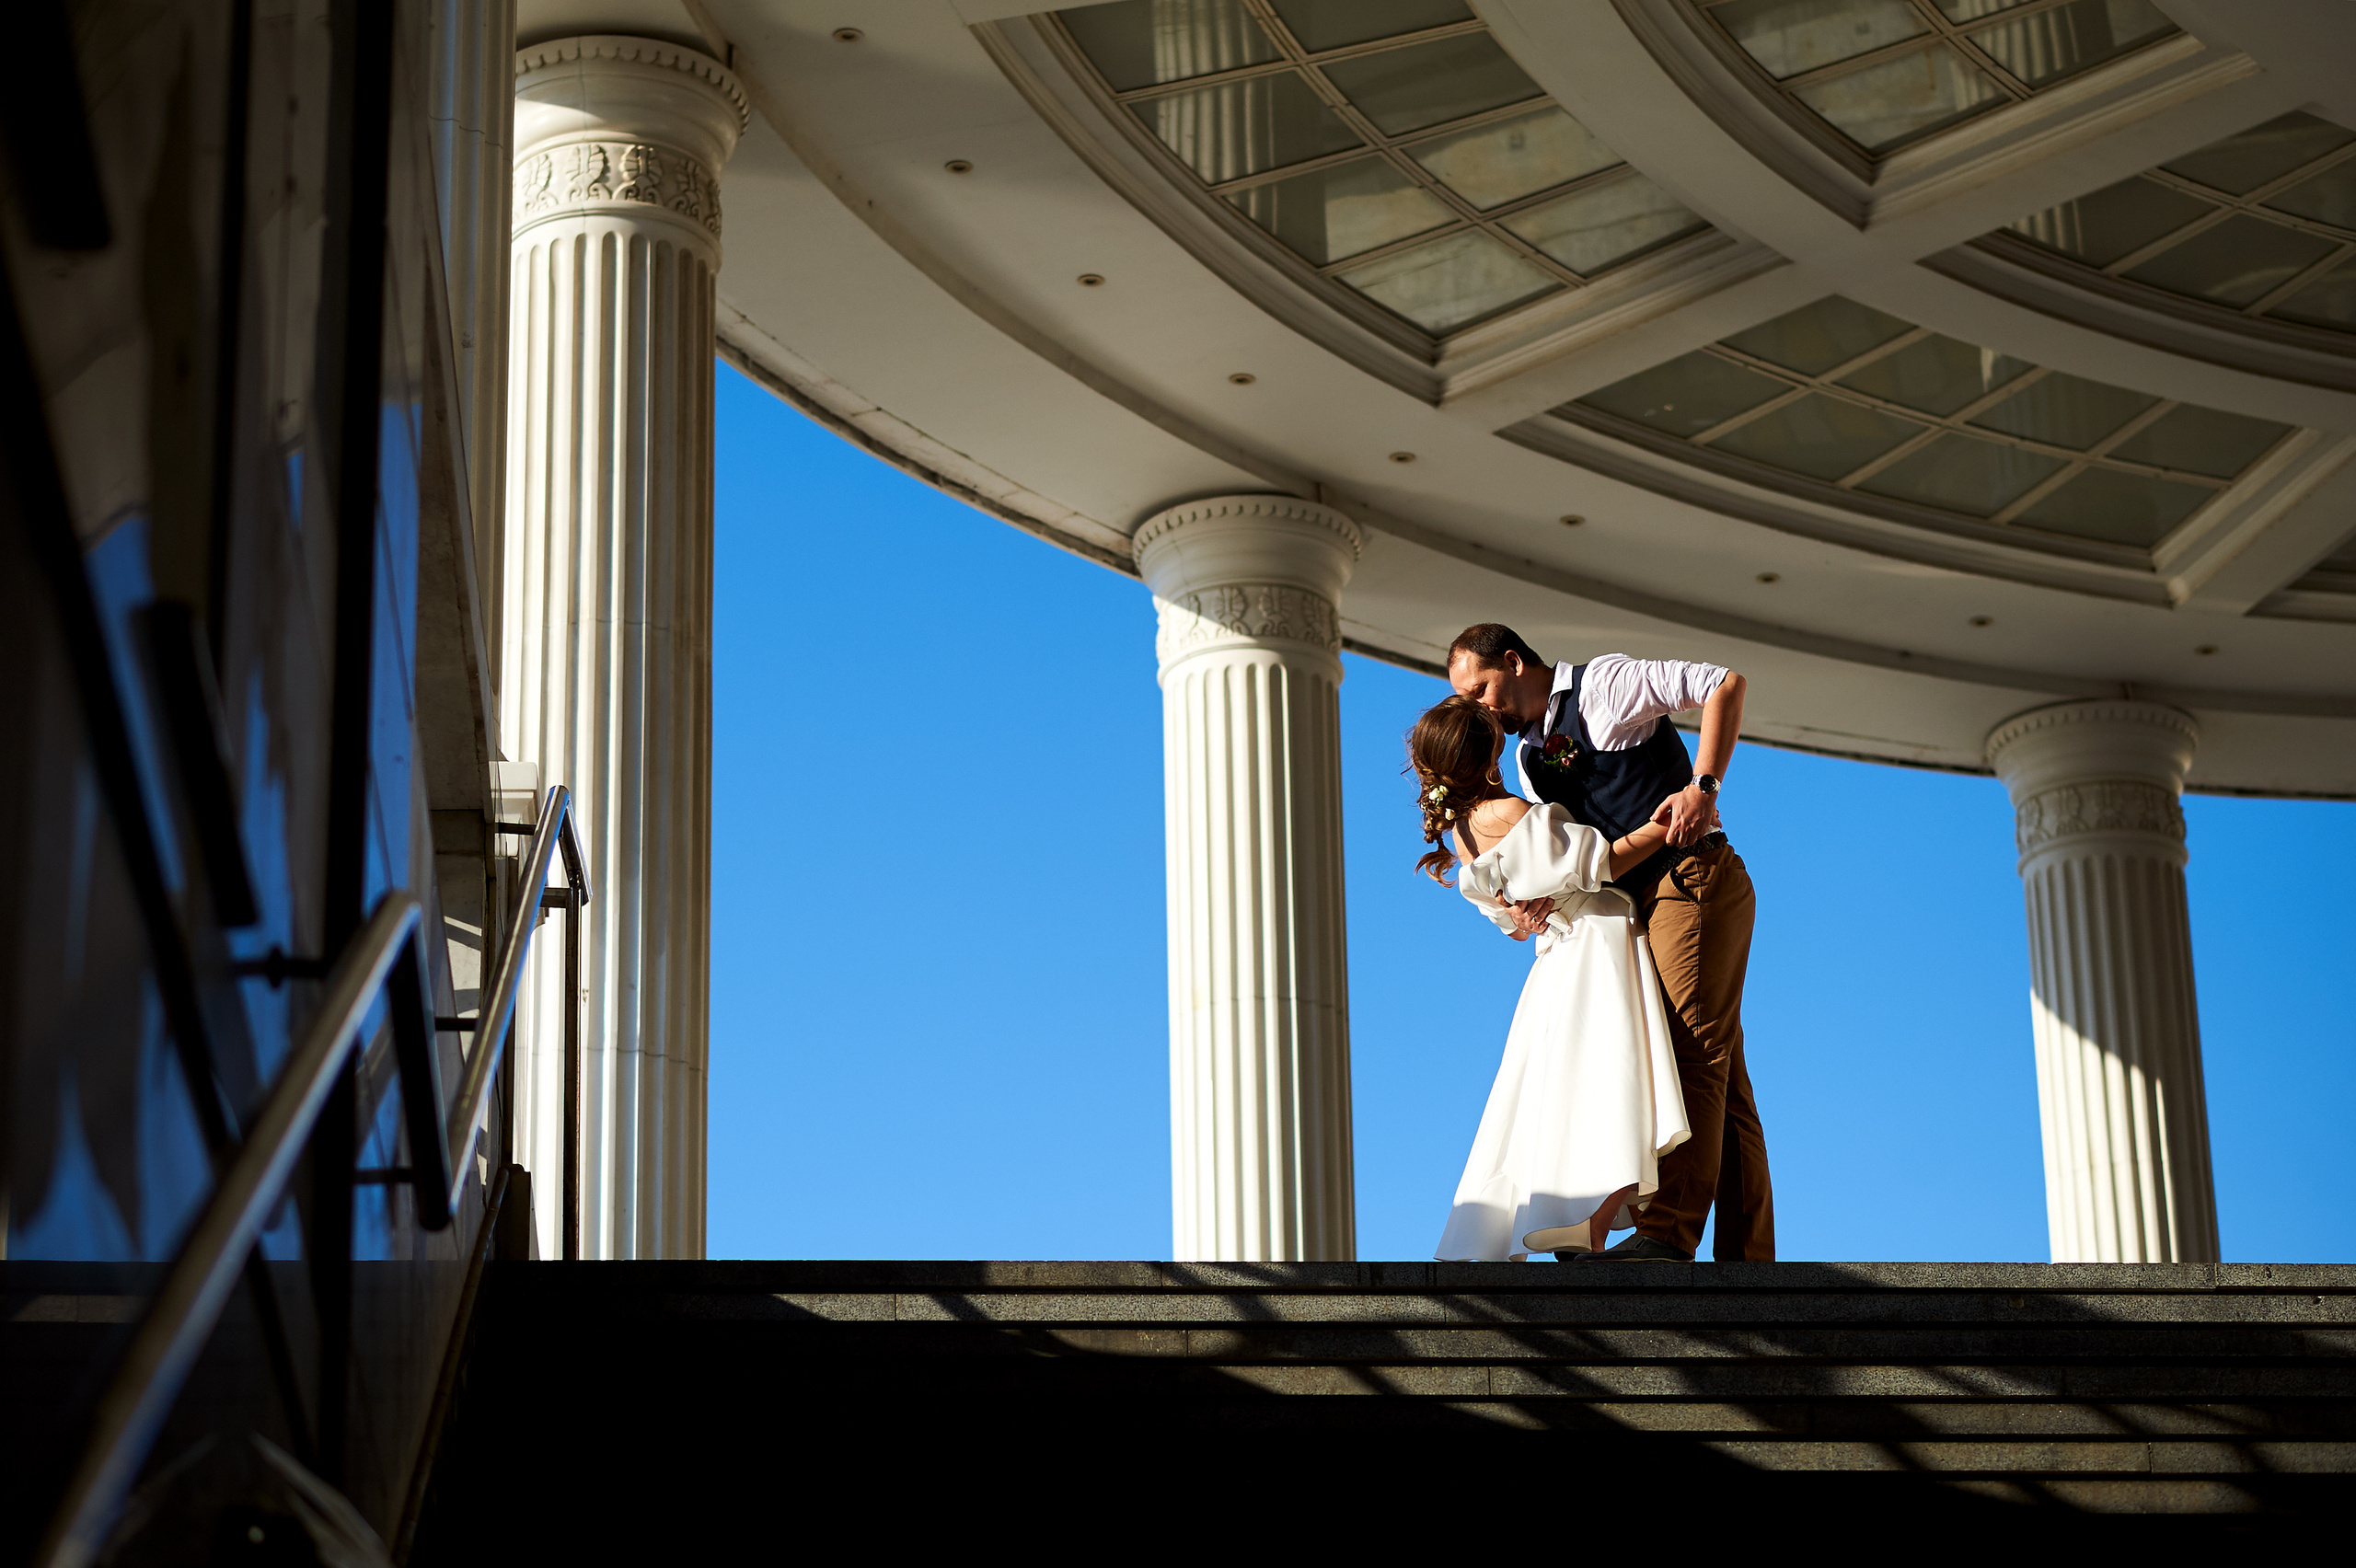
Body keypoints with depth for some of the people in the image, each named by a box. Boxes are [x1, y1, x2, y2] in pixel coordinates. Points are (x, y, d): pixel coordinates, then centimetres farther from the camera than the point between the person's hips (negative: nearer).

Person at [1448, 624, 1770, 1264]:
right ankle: (1748, 1262, -1)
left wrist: (1702, 786, -18)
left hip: (1694, 878, -9)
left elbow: (1725, 685, -8)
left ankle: (1668, 1233, -29)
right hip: (1640, 903, 9)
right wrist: (1533, 898, -5)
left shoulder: (1604, 682, -2)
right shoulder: (1527, 758, 21)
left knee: (1692, 1056, -18)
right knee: (1722, 1083, 3)